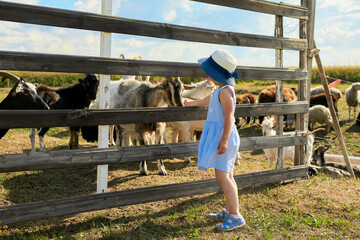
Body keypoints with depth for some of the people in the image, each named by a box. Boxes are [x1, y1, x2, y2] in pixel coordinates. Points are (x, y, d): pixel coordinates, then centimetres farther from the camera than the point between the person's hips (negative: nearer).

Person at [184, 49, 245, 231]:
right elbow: (208, 100, 36)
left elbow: (229, 116, -22)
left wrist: (224, 140, -26)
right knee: (227, 176, 14)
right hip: (218, 136, 10)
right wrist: (192, 103, 53)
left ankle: (235, 216, -12)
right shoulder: (221, 90, 16)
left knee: (222, 176, -13)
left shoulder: (225, 91, -16)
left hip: (223, 135, -10)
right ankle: (229, 212, 23)